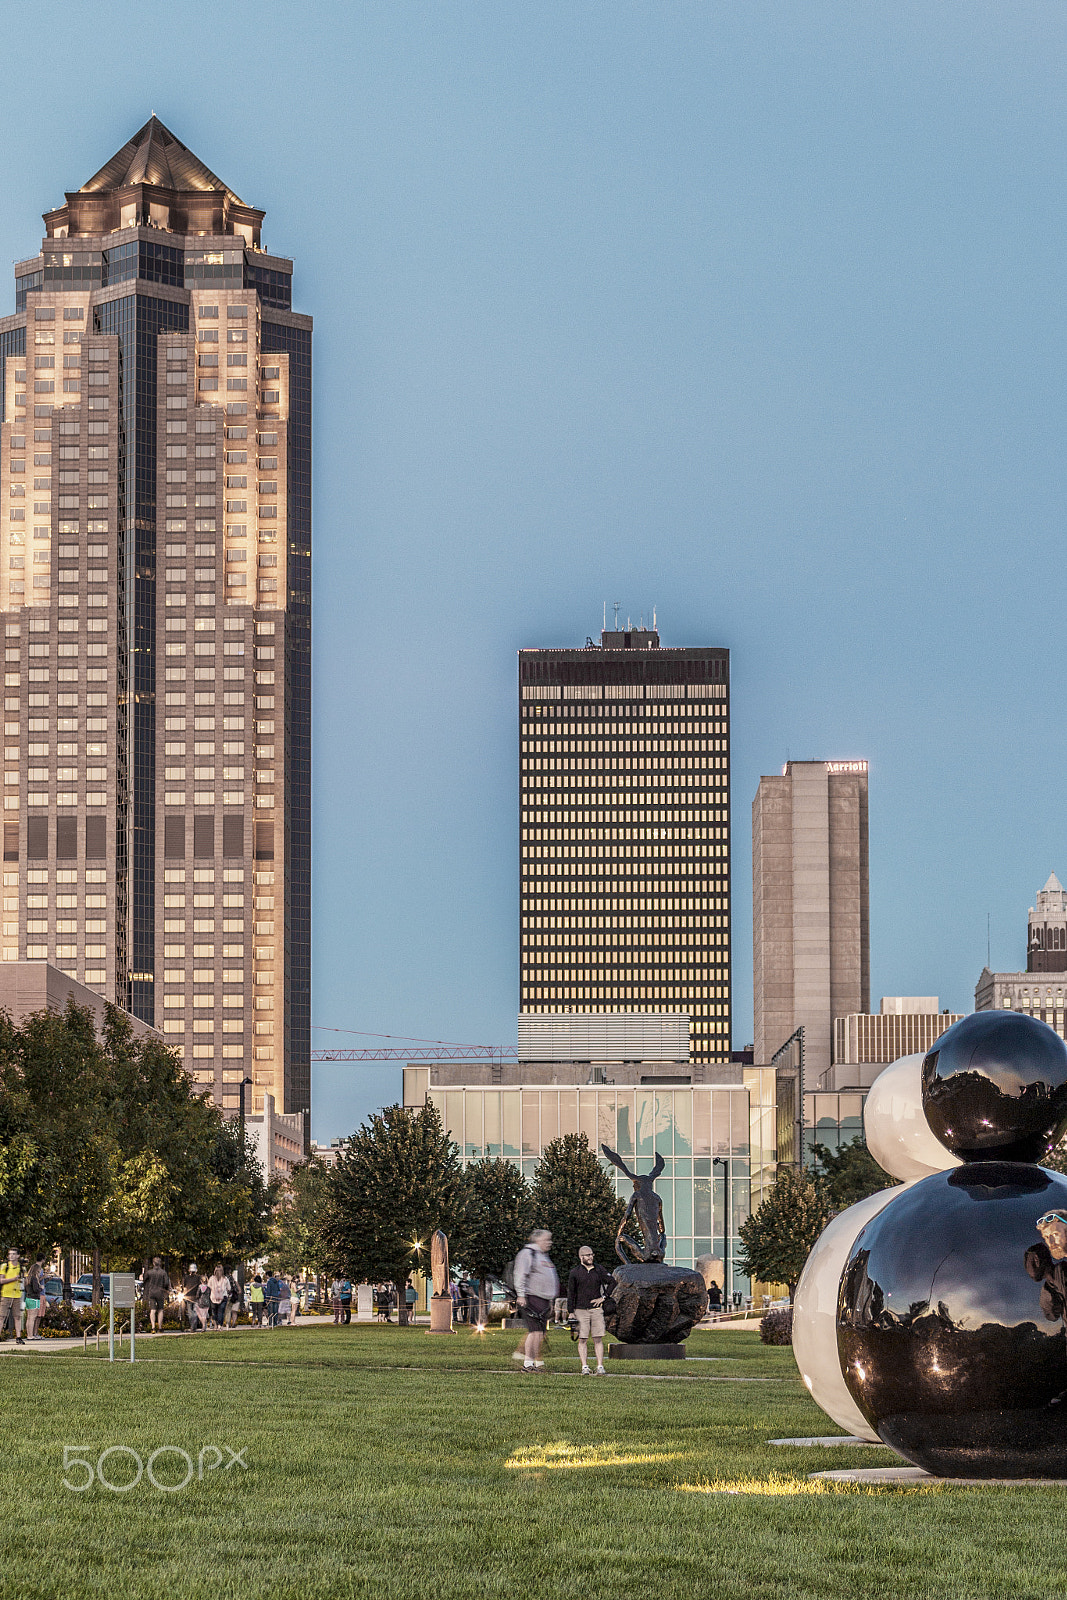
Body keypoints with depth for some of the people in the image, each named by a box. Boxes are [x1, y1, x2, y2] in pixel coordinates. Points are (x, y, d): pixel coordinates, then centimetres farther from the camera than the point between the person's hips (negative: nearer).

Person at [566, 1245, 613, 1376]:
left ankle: (600, 1368, -2)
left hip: (596, 1310, 1)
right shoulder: (575, 1272, 3)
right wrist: (570, 1312, -1)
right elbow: (570, 1293, 4)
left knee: (598, 1339, -2)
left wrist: (603, 1298, 3)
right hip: (580, 1310, -1)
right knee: (582, 1340, -3)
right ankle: (584, 1368, -2)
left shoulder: (599, 1270, 8)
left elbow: (612, 1282, 12)